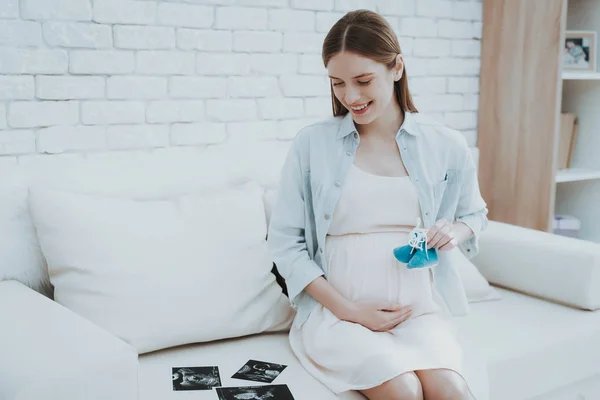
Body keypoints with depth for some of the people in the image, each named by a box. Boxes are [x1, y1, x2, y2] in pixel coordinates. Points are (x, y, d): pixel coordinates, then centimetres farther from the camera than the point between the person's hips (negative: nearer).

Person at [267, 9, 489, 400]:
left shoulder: (447, 147, 5)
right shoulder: (311, 144, 0)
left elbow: (474, 214, 22)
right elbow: (285, 241, 1)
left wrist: (456, 232, -3)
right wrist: (348, 310, -8)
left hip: (420, 309, 2)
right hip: (336, 311, -2)